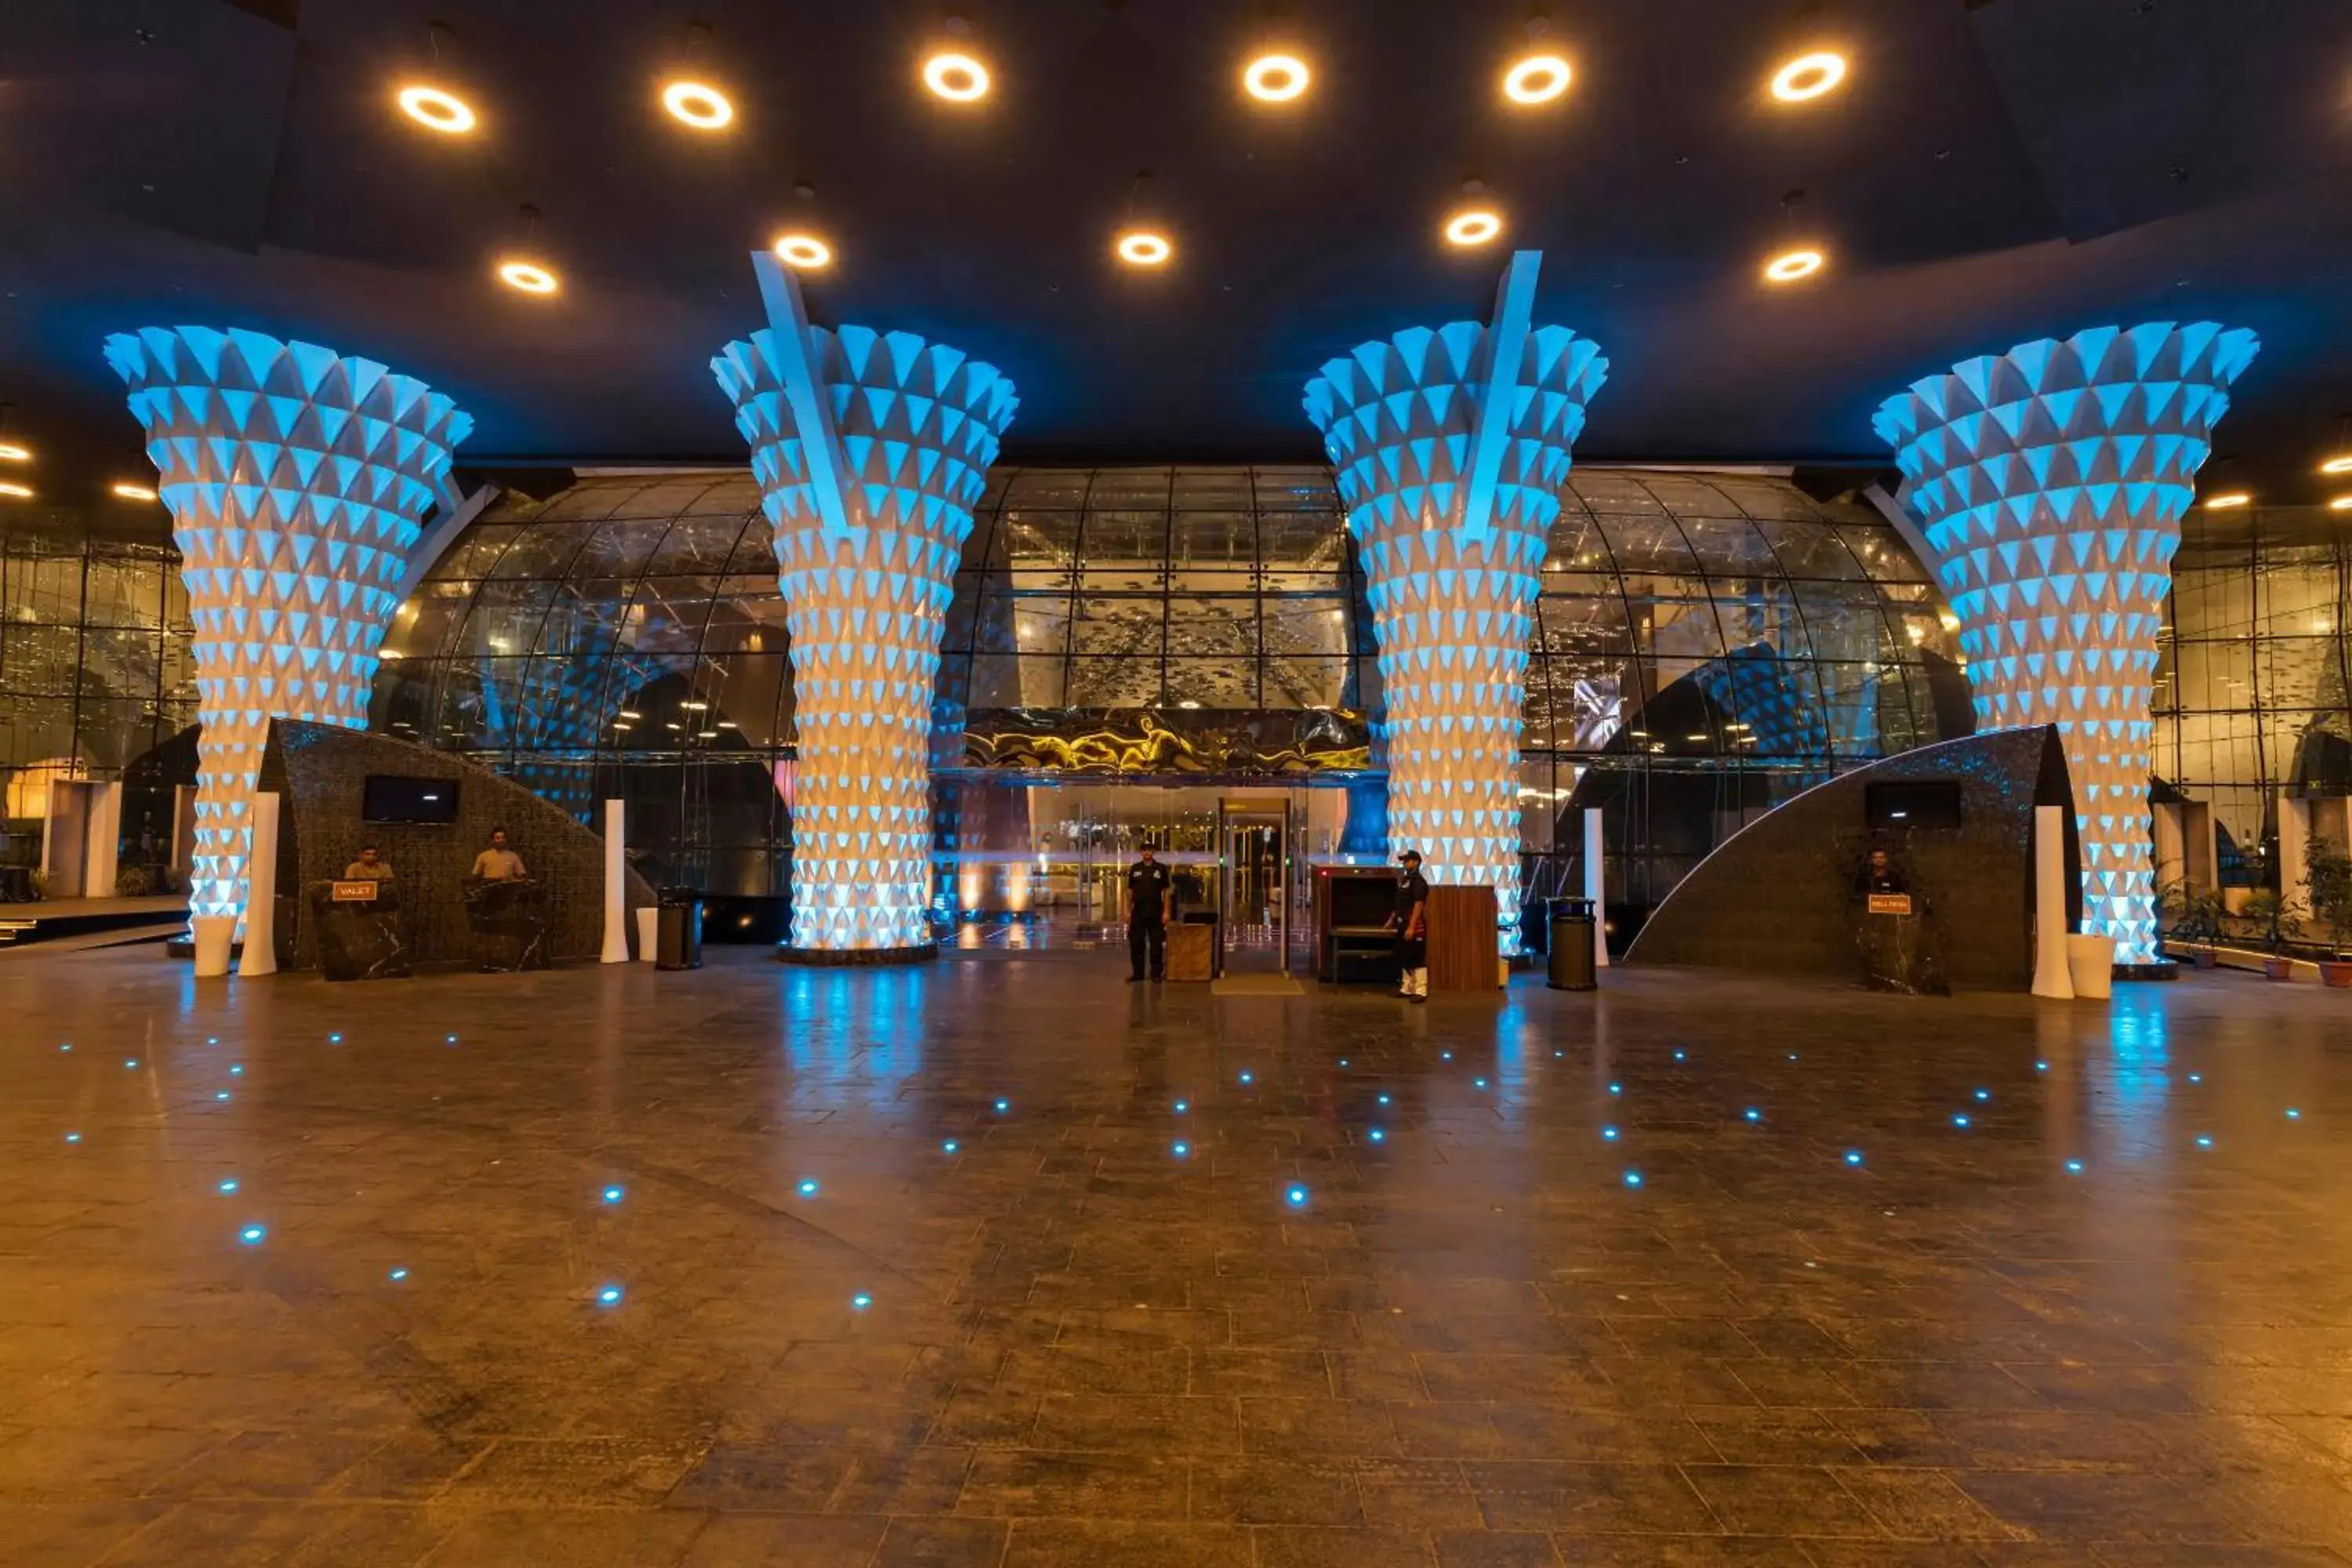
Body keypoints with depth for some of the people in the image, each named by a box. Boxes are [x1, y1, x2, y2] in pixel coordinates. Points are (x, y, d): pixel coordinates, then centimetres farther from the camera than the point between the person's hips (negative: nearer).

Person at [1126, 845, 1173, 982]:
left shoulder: (1161, 869, 0)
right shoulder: (1134, 869, 6)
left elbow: (1167, 891, 0)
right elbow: (1130, 890, 9)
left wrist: (1166, 911, -7)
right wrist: (1128, 910, 4)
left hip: (1155, 912, -2)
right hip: (1138, 912, 2)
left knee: (1156, 943, 2)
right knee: (1136, 943, 4)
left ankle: (1156, 973, 10)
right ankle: (1137, 972, 13)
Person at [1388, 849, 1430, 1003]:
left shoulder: (1418, 881, -13)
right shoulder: (1404, 880, 16)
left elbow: (1419, 906, -20)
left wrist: (1411, 927, -24)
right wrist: (1392, 919, 22)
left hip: (1415, 925, -10)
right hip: (1403, 924, 10)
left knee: (1418, 960, -7)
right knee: (1404, 958, 14)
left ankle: (1421, 992, -5)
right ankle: (1406, 989, 22)